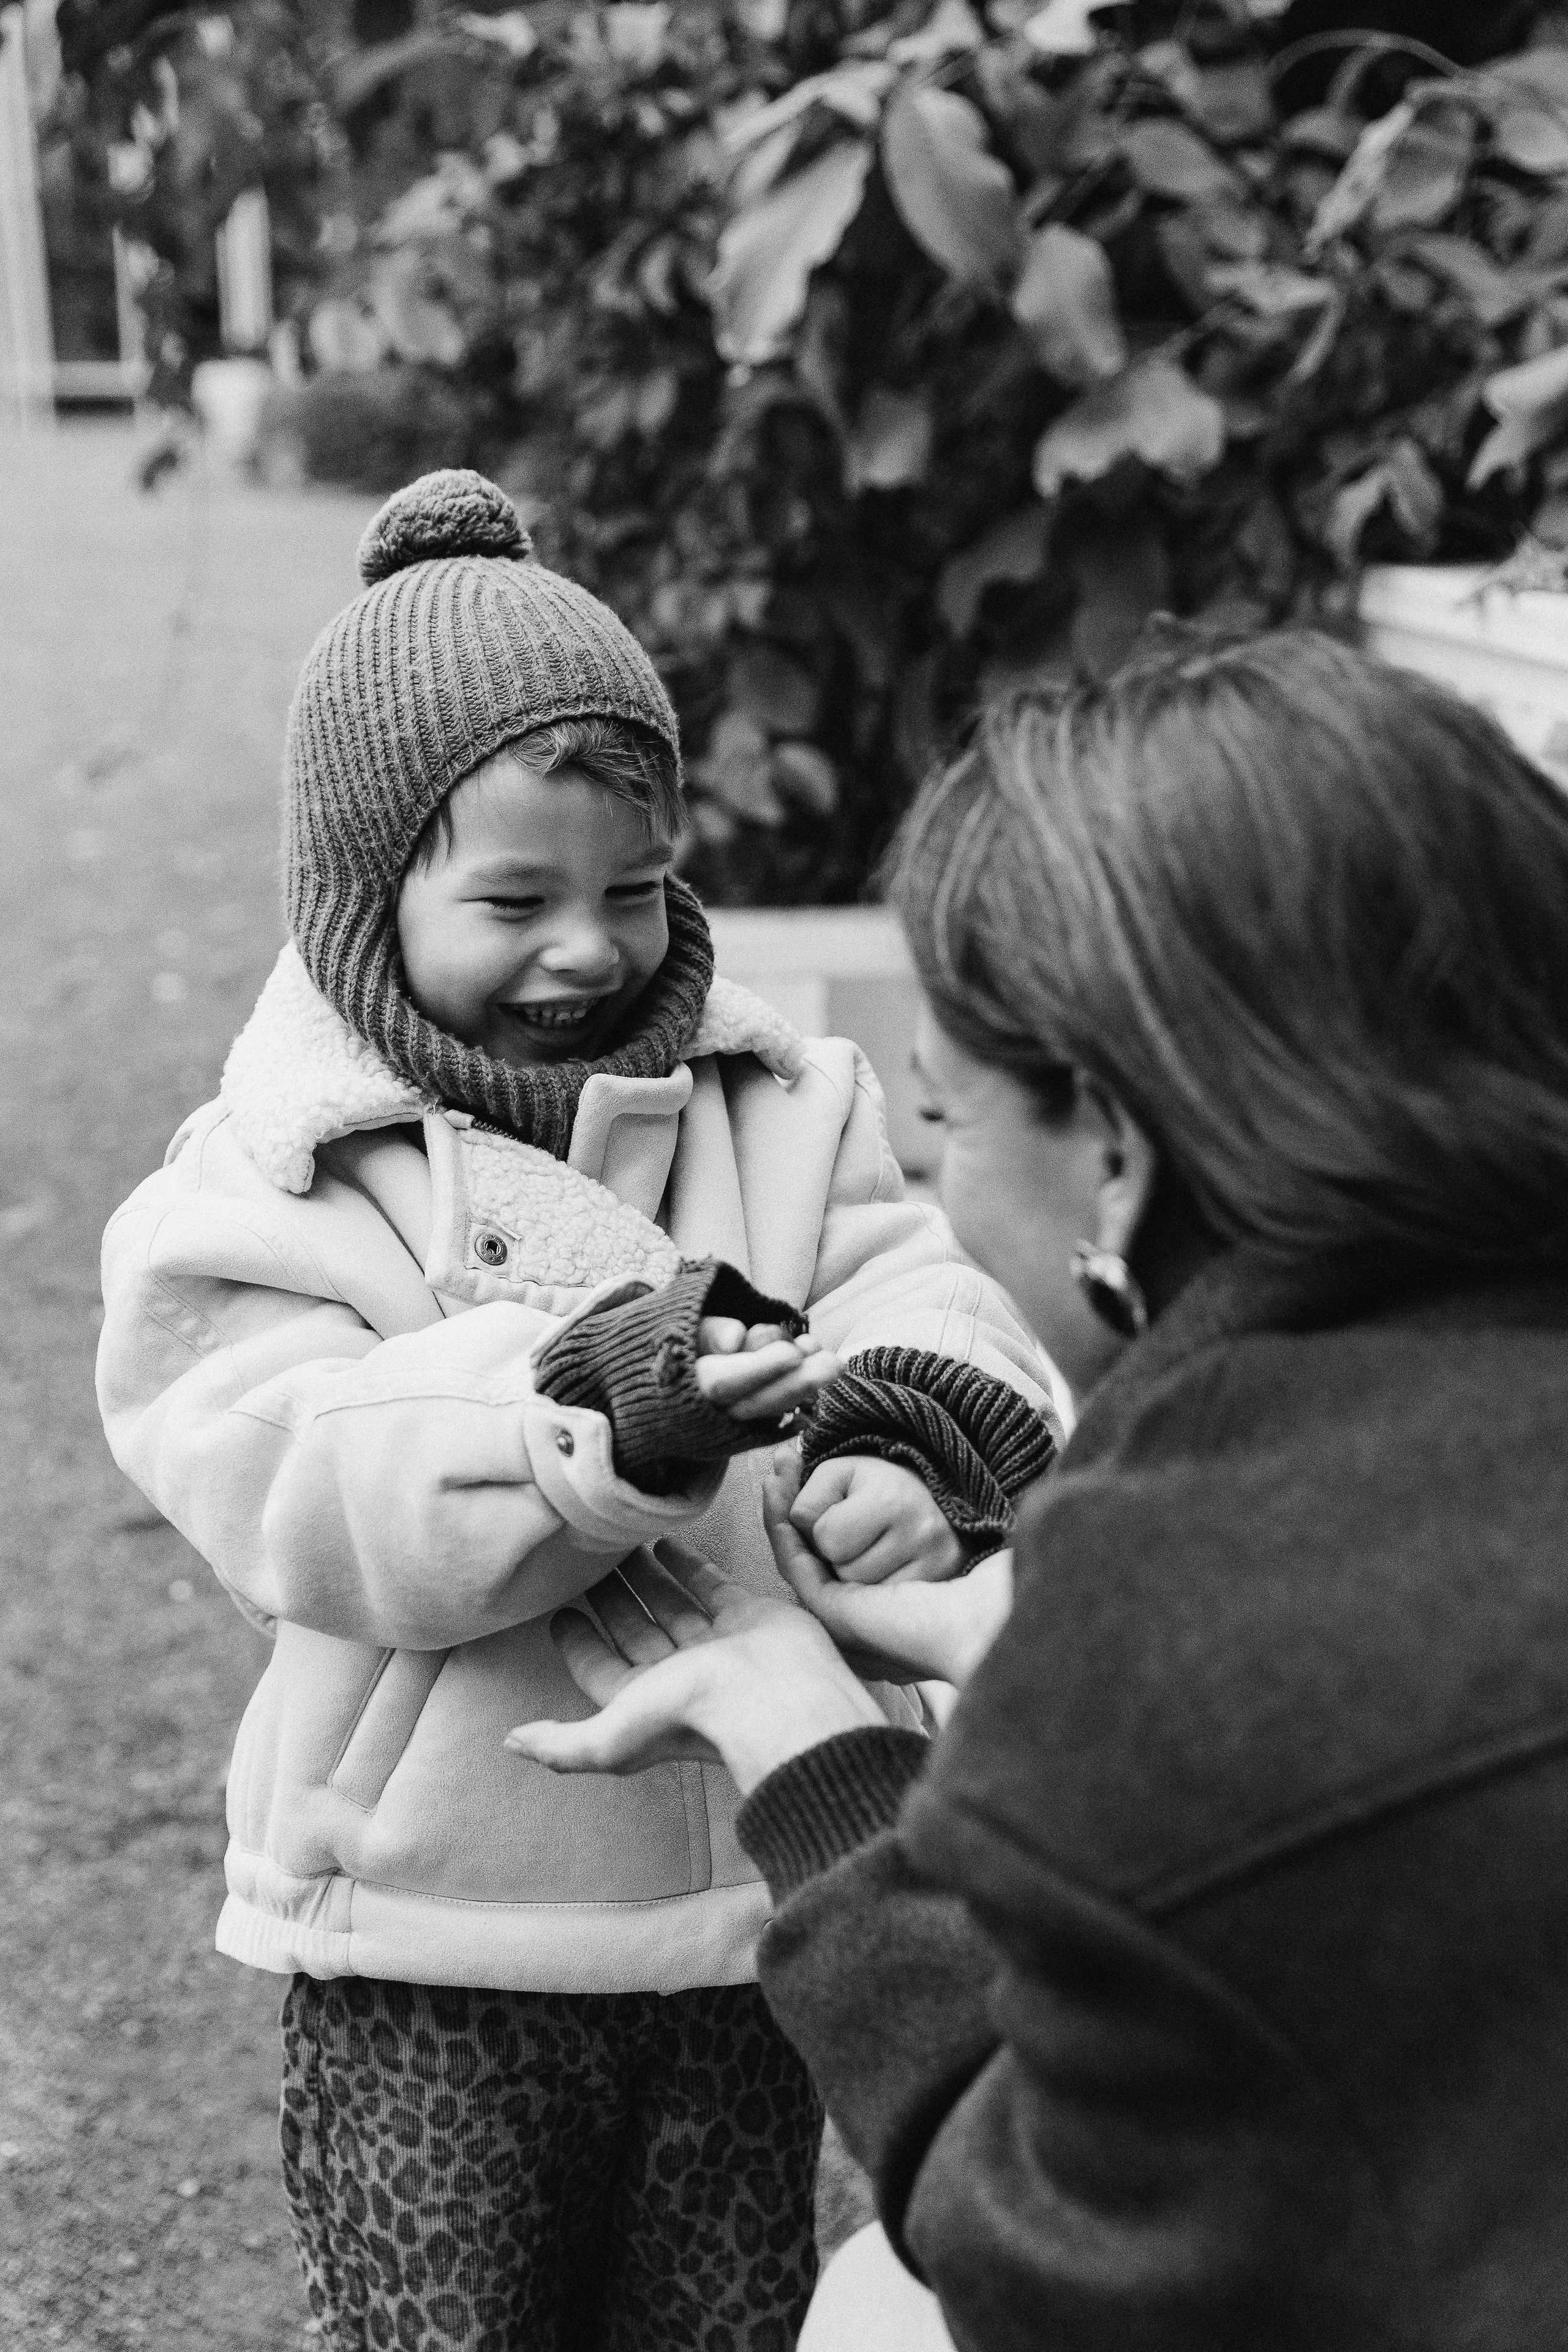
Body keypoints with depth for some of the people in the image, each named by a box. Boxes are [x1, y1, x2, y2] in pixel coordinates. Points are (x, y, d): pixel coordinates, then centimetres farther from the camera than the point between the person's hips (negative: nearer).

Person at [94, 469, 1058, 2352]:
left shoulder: (778, 1106, 2)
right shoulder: (264, 1188, -11)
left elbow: (914, 1295, -8)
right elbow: (320, 1505, -23)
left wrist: (903, 1445, -32)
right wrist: (593, 1428, -39)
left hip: (757, 1897, 4)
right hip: (436, 1950, -3)